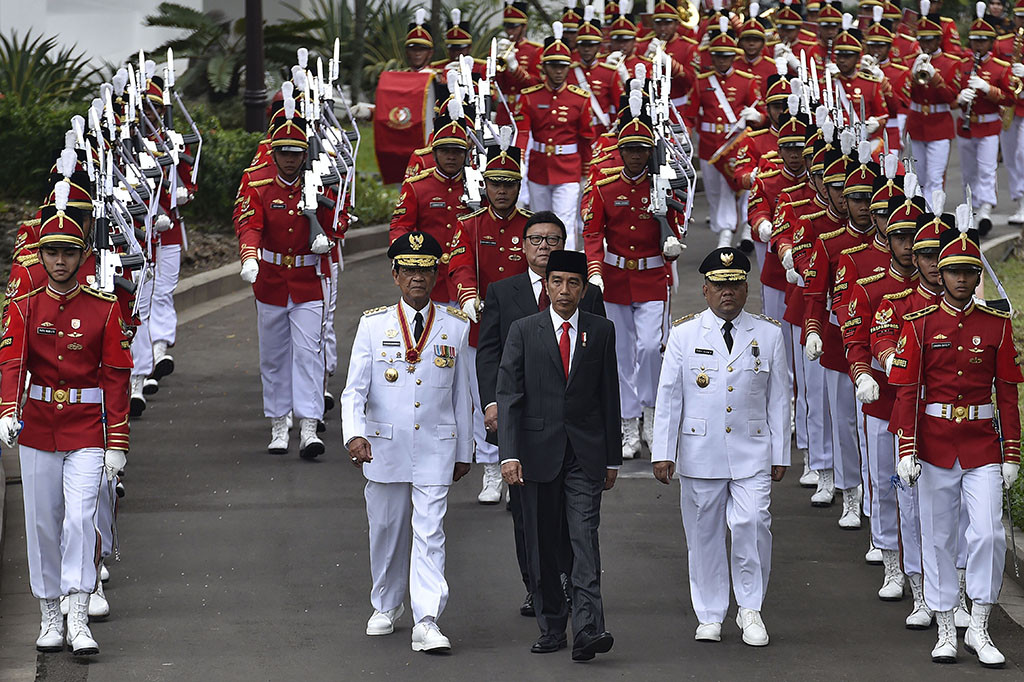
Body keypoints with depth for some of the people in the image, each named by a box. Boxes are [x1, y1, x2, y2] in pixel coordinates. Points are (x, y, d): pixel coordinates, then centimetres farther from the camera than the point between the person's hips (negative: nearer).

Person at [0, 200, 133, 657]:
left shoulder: (104, 309, 0)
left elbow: (116, 377, -1)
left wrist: (117, 444, -5)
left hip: (87, 433, -2)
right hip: (37, 430, 2)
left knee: (80, 518, -14)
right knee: (42, 524, 7)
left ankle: (79, 622, -14)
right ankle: (50, 619, 18)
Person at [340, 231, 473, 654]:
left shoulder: (456, 327, 2)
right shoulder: (373, 325, -1)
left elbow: (462, 394, 9)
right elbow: (354, 389, -5)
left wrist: (464, 451, 12)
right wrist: (354, 435, -22)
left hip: (435, 449, -1)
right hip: (384, 446, 1)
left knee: (430, 532, -9)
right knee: (386, 531, 13)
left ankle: (427, 623, -13)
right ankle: (386, 607, 34)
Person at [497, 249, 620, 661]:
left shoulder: (601, 332, 6)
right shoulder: (523, 332, 3)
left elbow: (610, 397, 9)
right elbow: (508, 395, -2)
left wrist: (612, 458, 8)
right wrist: (509, 454, -13)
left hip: (585, 453, 0)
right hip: (538, 452, 1)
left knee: (585, 537, -12)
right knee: (542, 545, 5)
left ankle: (588, 630, -20)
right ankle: (552, 628, 16)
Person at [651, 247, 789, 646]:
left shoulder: (768, 335, 4)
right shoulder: (684, 334, 2)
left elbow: (779, 399, 7)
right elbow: (668, 397, 3)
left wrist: (780, 455, 5)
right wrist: (662, 453, -2)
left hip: (752, 453, -1)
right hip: (699, 454, 1)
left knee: (752, 523, -15)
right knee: (703, 533, 5)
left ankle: (750, 609, 0)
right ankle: (710, 616, 17)